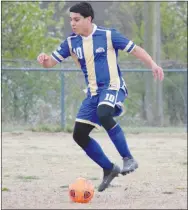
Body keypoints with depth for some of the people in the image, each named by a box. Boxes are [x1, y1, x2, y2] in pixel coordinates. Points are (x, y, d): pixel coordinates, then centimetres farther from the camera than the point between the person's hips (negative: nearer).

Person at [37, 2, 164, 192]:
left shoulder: (108, 36, -7)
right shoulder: (71, 43, 5)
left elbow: (135, 49, -3)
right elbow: (50, 62, 5)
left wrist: (153, 65, -16)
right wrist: (44, 59, -19)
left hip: (112, 87, -6)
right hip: (93, 93, 6)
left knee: (103, 114, -36)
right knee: (79, 134, 0)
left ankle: (128, 159, -27)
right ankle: (109, 169, 17)